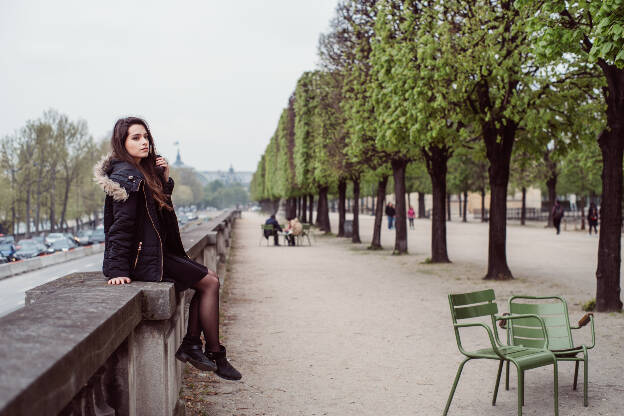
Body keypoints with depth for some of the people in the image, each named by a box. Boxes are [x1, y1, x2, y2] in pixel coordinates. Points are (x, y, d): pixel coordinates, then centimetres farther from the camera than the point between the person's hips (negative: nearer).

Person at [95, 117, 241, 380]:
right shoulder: (127, 176, -16)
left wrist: (165, 179, 5)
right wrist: (118, 270, -26)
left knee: (208, 278, 11)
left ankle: (191, 344, 8)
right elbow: (121, 224, -22)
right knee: (210, 283, -6)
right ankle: (215, 356, 3)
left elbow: (161, 207, 21)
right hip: (143, 257, -10)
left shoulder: (141, 172, 14)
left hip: (153, 250, 10)